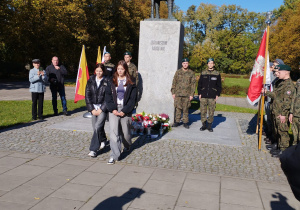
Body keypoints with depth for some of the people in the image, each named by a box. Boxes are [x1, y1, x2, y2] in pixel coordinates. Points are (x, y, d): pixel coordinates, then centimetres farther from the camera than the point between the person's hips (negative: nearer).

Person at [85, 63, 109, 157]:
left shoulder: (107, 81, -5)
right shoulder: (91, 81, 5)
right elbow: (87, 95, 5)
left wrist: (101, 109, -10)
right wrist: (92, 109, -3)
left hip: (103, 108, -4)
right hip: (94, 108, 4)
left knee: (98, 126, -15)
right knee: (95, 127, 11)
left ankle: (93, 149, -9)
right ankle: (103, 140, 42)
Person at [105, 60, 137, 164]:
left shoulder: (131, 83, 1)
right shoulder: (112, 82, 7)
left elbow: (132, 99, -3)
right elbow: (108, 96, 5)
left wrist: (124, 111, -11)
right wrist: (112, 109, -8)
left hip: (126, 110, -1)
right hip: (114, 110, 1)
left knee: (125, 131, 10)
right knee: (113, 131, -10)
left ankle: (127, 146, 43)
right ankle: (114, 155, -8)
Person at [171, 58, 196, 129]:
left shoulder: (191, 73, 5)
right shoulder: (178, 72, 7)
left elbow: (193, 84, 4)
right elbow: (174, 82, 8)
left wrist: (192, 94, -2)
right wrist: (173, 92, 2)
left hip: (187, 94, -1)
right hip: (178, 94, 1)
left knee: (186, 109, 4)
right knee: (177, 108, 1)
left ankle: (185, 122, 13)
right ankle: (177, 121, 11)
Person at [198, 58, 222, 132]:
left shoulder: (217, 74, 6)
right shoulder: (203, 73, 8)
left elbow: (219, 86, 9)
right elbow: (199, 84, 11)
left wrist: (217, 95, 1)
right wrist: (199, 93, 4)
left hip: (212, 96, -1)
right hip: (203, 96, 1)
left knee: (211, 112, 2)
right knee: (203, 111, 2)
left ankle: (209, 125, 13)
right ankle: (204, 125, 13)